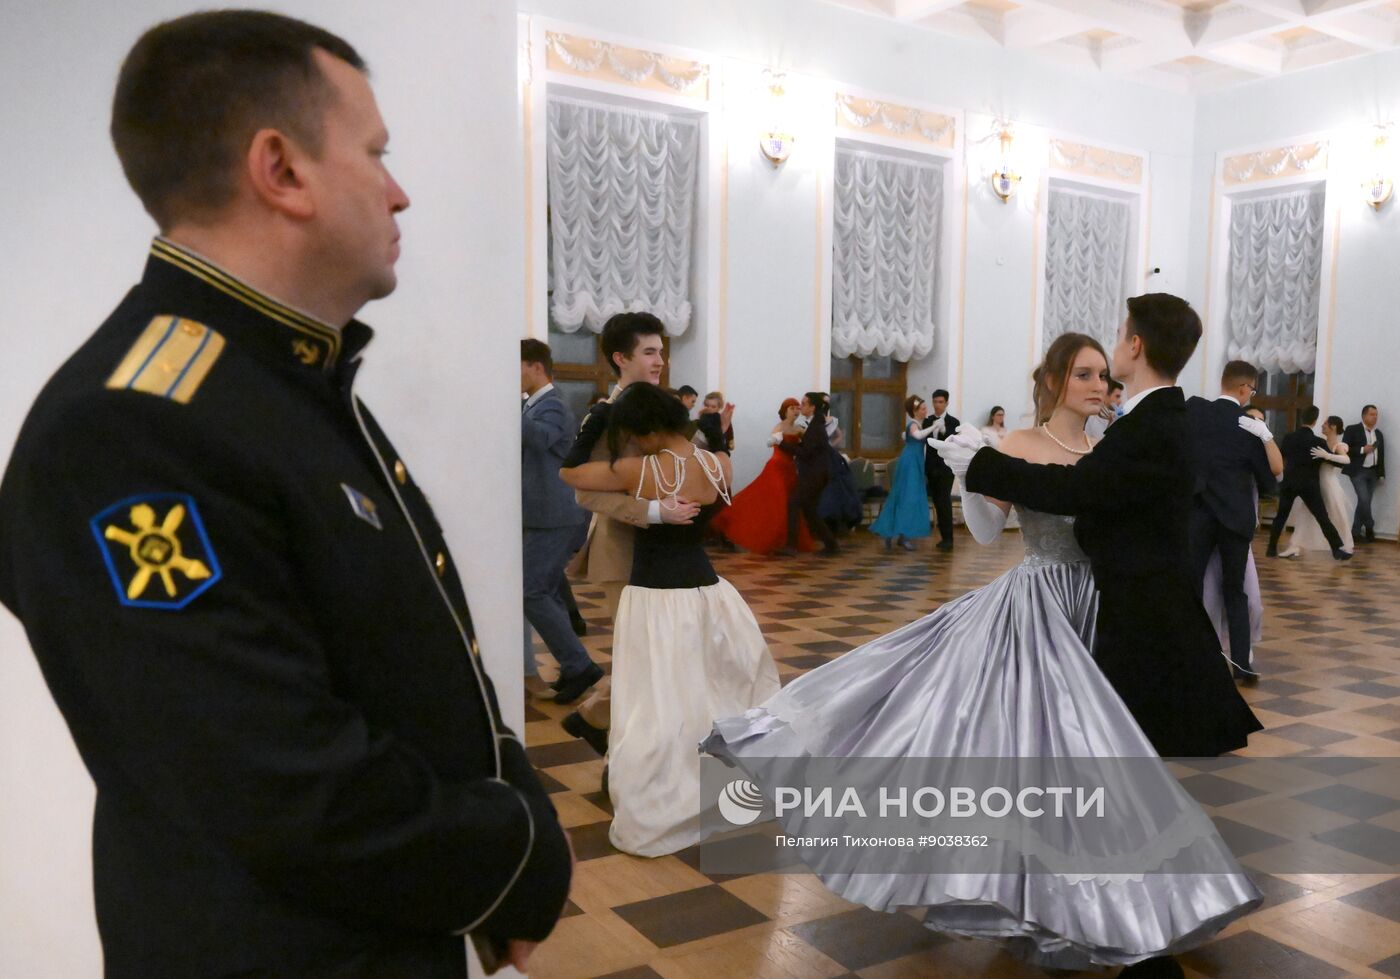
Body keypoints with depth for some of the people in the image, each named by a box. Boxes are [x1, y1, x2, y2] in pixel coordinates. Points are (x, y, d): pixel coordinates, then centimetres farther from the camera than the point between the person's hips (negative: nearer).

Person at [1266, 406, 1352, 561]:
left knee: (1281, 516, 11)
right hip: (1309, 485, -3)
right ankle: (1338, 549, 2)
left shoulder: (1288, 437, -1)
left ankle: (1272, 548, 11)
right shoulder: (1318, 442, -10)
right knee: (1323, 518, 0)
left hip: (1288, 482, 3)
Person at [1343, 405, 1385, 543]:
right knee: (1364, 500, -15)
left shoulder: (1378, 434, 13)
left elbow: (1381, 455, 14)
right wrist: (1362, 449, -19)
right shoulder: (1352, 430, -3)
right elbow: (1345, 449, -9)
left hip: (1373, 472, 6)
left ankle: (1356, 531, 12)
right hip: (1358, 471, -5)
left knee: (1365, 502, 5)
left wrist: (1381, 474, 10)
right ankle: (1369, 528, 5)